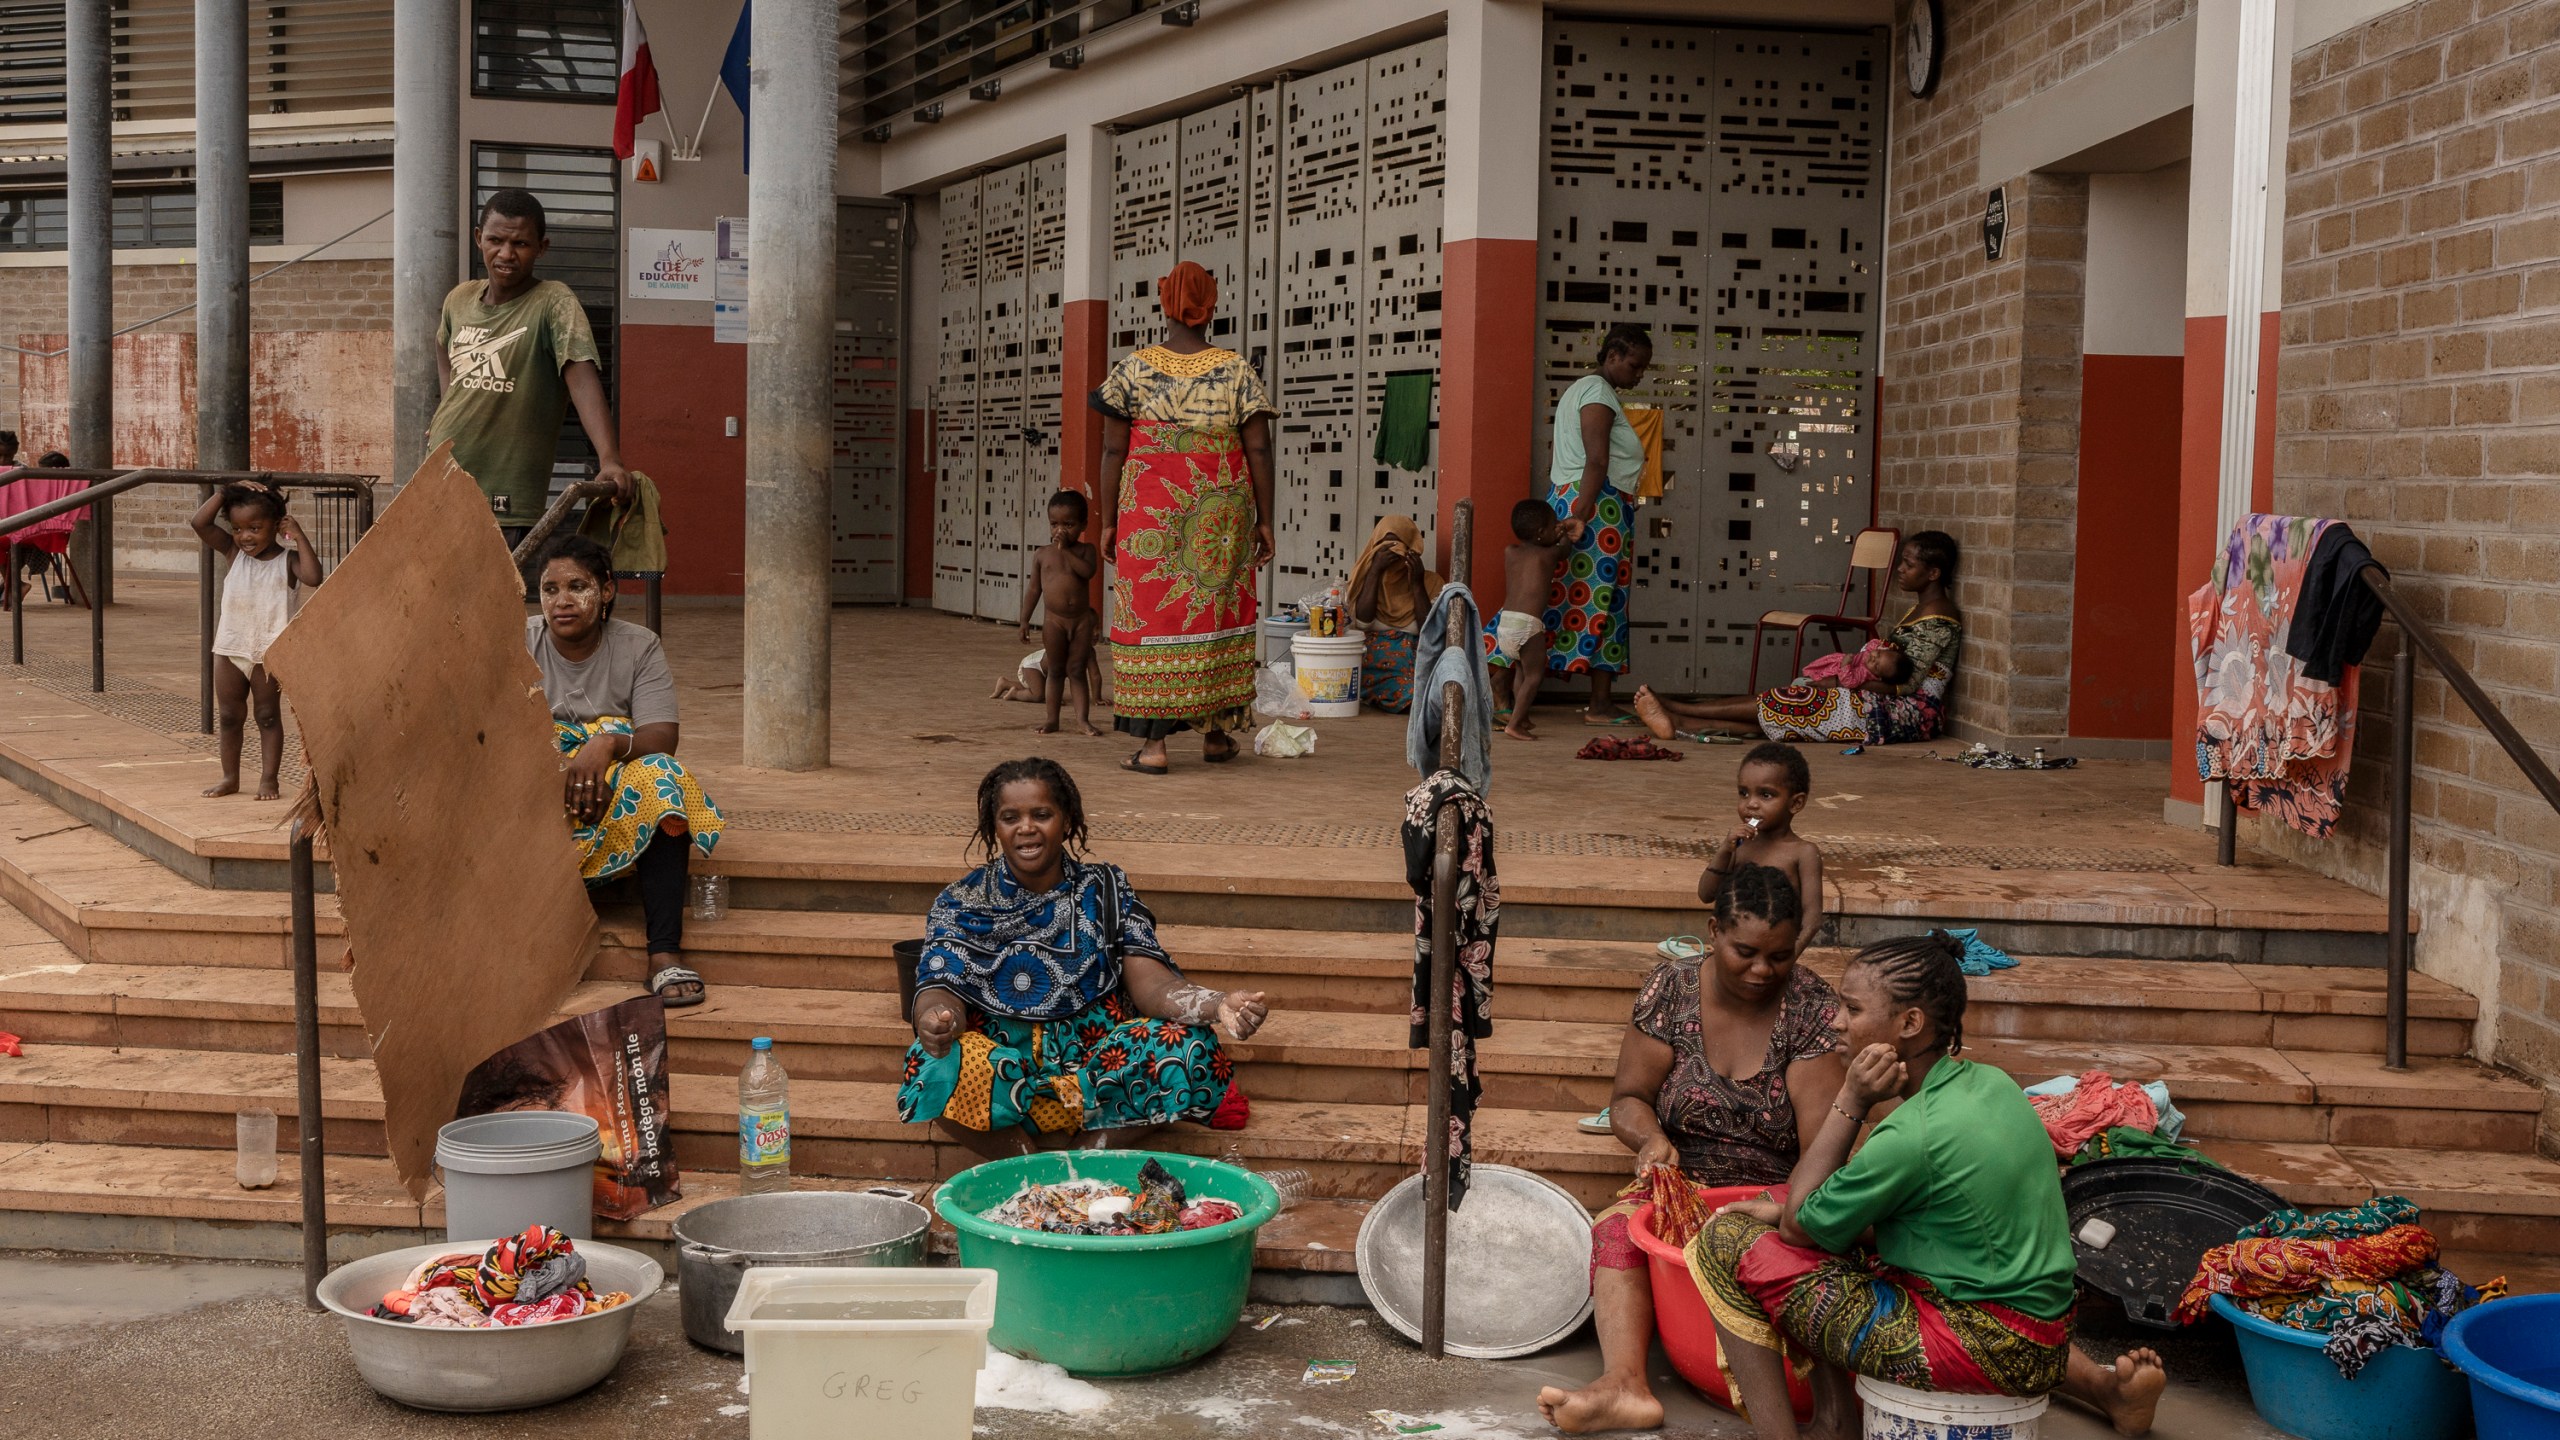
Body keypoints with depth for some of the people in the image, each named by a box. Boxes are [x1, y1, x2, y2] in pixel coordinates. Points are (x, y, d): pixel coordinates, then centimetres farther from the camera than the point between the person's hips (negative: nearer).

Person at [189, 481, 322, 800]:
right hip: (231, 649, 4)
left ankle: (268, 779, 9)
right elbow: (199, 522, -6)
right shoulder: (234, 553, 3)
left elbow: (313, 577, -29)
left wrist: (299, 536, -22)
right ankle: (230, 777, 20)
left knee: (268, 715, 5)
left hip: (270, 652, -4)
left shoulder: (287, 560, -8)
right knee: (228, 715, 10)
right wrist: (226, 492, -10)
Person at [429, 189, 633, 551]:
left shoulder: (554, 303, -11)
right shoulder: (460, 300, 8)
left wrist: (609, 459, -38)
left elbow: (582, 379, -24)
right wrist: (450, 413, 15)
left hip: (505, 501, -6)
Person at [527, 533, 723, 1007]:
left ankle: (665, 953, -37)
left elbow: (662, 737, -12)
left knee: (659, 778, -33)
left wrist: (609, 743, -35)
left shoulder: (639, 647, 0)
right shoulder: (520, 643, -1)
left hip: (614, 797, 0)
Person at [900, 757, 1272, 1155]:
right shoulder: (961, 903, 4)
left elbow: (1149, 981, -5)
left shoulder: (1105, 889, 7)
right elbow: (942, 990, -10)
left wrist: (1218, 1004, -28)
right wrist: (936, 1022, -37)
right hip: (998, 1056, -1)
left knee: (1192, 1051, -27)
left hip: (1094, 1049, 1)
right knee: (934, 1065, -35)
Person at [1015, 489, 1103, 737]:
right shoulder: (1042, 554, 3)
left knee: (1077, 670, 4)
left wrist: (1065, 550, -18)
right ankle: (1052, 719, 14)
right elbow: (1034, 588, 5)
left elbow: (1088, 571, -21)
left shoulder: (1086, 550, 0)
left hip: (1082, 620, -1)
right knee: (1055, 671, 8)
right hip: (1054, 620, 1)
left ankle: (1083, 718, 4)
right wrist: (1024, 621, 2)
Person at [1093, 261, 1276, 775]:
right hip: (1221, 516, 1)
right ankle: (1216, 732, 21)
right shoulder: (1237, 372, 0)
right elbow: (1259, 450, -2)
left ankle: (1152, 743, -3)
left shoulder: (1133, 371, -1)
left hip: (1151, 513, -1)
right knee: (1217, 612, 13)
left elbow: (1113, 451, -2)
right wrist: (1263, 520, 4)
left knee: (1150, 616, 1)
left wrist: (1109, 521, 5)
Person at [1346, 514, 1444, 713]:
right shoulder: (1367, 575, 14)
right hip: (1372, 653, 1)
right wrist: (1375, 570, -5)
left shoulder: (1429, 582, 10)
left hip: (1414, 656, 0)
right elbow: (1363, 620, -4)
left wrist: (1417, 583, -5)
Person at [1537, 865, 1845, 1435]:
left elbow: (1822, 1136, -15)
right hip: (1682, 1181, 3)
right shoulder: (1670, 989, -1)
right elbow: (1628, 1099, 3)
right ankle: (1623, 1386, -44)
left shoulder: (1813, 1007, -8)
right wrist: (1652, 1137, -21)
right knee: (1618, 1227, -27)